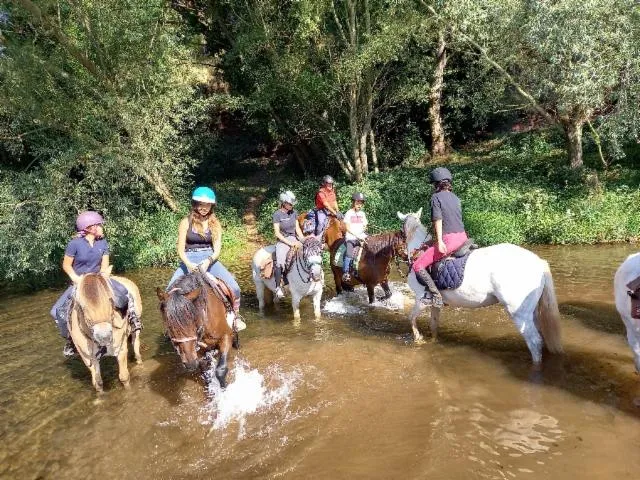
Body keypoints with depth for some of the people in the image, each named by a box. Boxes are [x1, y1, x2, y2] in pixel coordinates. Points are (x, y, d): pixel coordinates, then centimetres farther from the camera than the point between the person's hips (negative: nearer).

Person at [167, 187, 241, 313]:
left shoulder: (215, 224, 6)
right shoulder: (186, 222, 1)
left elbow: (217, 250, 0)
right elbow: (181, 250, -2)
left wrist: (208, 261, -22)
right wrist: (189, 264, -22)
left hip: (210, 260, 1)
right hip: (189, 261, 0)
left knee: (234, 288, -18)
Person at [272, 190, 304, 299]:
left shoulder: (294, 213, 10)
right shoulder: (277, 214, -6)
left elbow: (297, 228, 13)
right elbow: (277, 233, -9)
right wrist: (290, 243, -15)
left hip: (294, 239, 5)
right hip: (282, 240, -5)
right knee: (280, 261, -28)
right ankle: (278, 287, -21)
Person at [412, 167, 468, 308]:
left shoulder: (436, 197, -2)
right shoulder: (456, 198, 17)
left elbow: (438, 220, -11)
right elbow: (458, 218, 18)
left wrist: (440, 242, -15)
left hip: (448, 239, -7)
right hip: (463, 237, 7)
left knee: (418, 266, -3)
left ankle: (434, 296, -14)